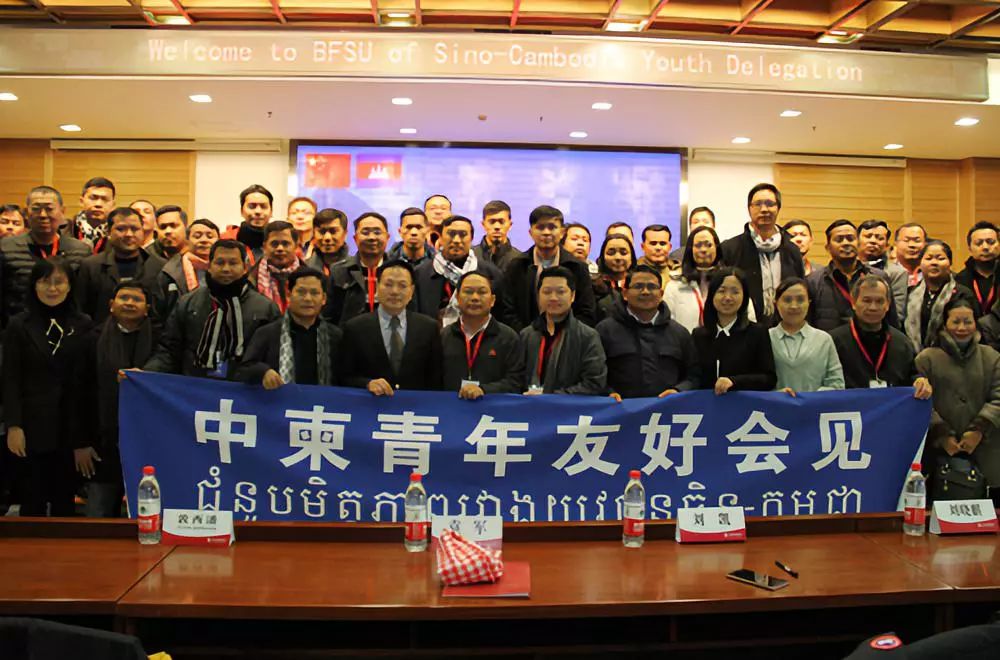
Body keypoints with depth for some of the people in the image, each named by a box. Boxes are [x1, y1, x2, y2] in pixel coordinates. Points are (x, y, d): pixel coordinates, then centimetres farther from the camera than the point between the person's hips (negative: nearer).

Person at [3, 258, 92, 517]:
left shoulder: (82, 325, 3)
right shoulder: (19, 325, 0)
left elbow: (88, 381, 2)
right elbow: (11, 380, -2)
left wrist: (84, 433, -1)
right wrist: (13, 426, -10)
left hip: (71, 425, 1)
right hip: (35, 424, -1)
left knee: (64, 495, 9)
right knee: (35, 494, 6)